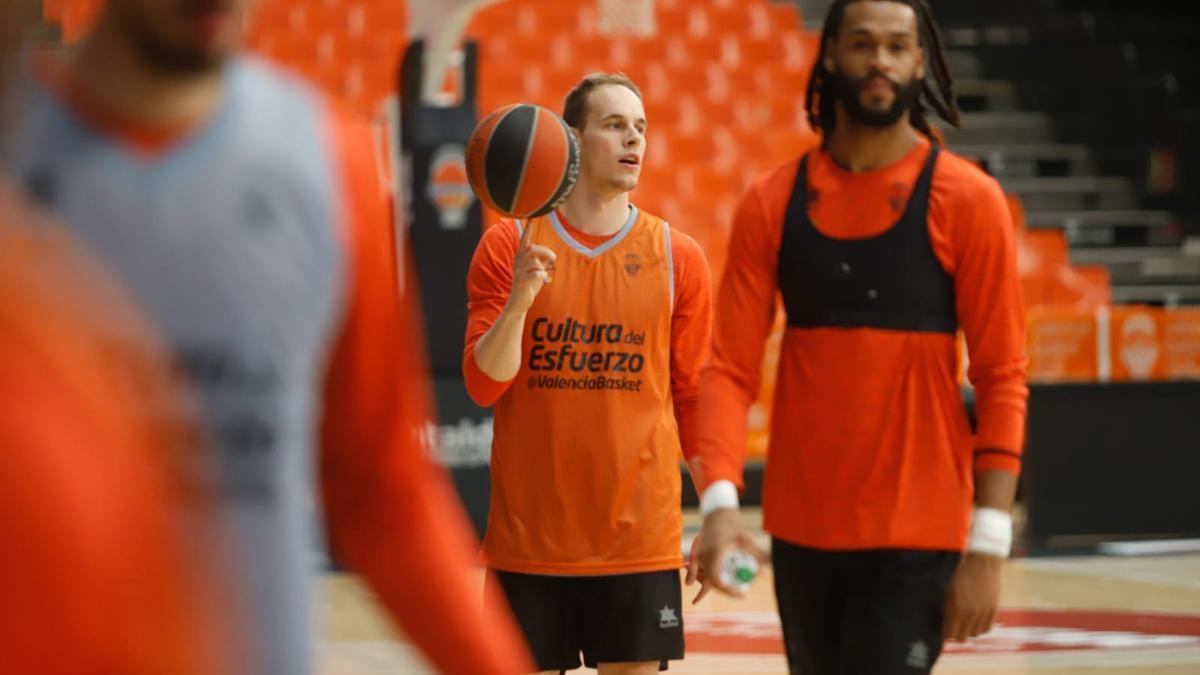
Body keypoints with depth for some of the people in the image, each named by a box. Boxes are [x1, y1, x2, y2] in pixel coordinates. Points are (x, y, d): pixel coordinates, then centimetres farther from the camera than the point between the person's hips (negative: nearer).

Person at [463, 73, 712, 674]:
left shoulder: (677, 257, 3)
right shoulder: (508, 246, 1)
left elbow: (693, 399, 7)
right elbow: (483, 385, -4)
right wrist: (520, 299, -21)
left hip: (641, 535, 0)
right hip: (530, 534, 0)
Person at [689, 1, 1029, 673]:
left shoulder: (967, 200, -4)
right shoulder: (771, 205, 5)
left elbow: (1002, 379, -5)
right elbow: (730, 370, 0)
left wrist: (988, 545, -12)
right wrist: (721, 500, -16)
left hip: (915, 539, -4)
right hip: (801, 529, 4)